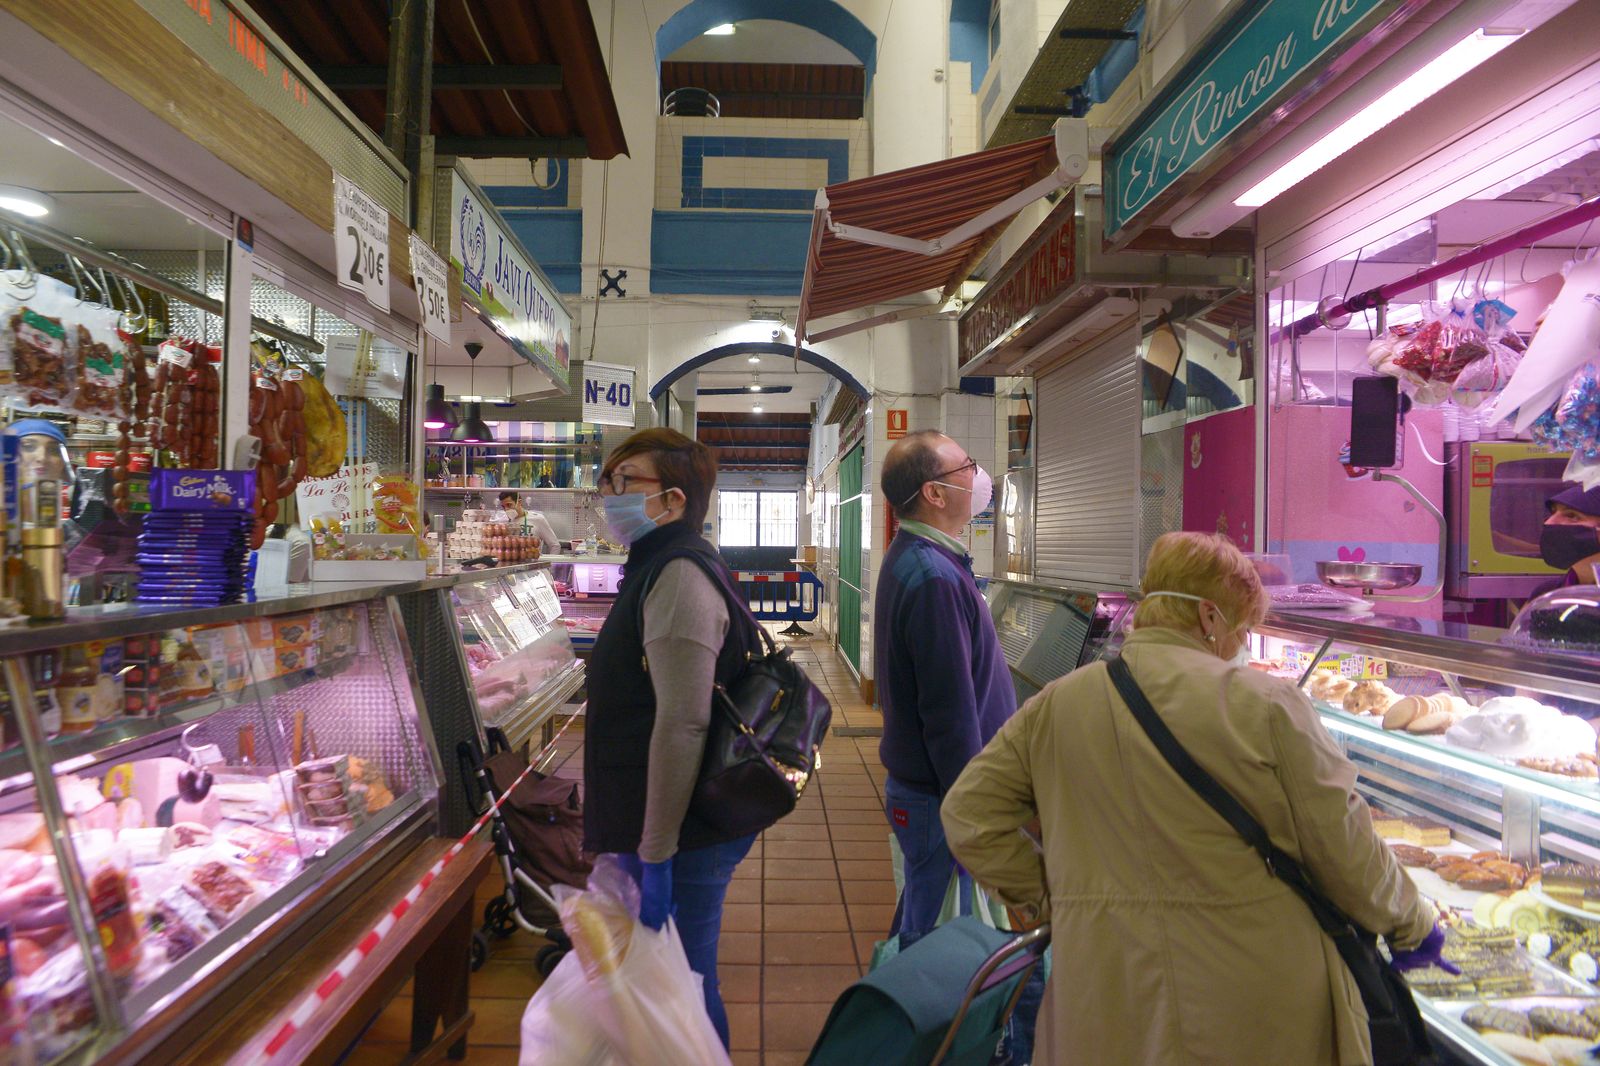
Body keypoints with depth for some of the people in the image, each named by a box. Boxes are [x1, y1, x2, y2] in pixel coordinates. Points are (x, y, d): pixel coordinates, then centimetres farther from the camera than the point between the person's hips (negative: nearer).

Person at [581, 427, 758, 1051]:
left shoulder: (678, 576, -21)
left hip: (684, 835, -10)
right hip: (658, 827, 10)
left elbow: (683, 724, -27)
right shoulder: (658, 568, 13)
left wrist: (656, 856, -23)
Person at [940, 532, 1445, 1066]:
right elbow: (1346, 853, -6)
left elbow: (969, 815, 0)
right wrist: (1411, 924, 13)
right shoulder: (1266, 705, -14)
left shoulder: (1054, 707, -2)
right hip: (1257, 1021, -2)